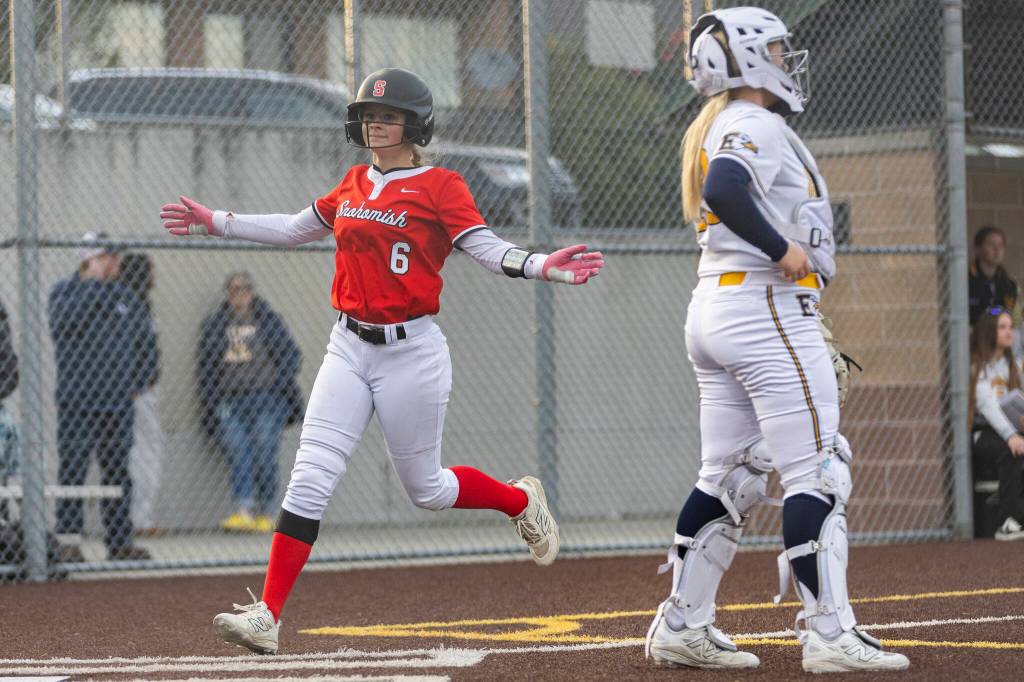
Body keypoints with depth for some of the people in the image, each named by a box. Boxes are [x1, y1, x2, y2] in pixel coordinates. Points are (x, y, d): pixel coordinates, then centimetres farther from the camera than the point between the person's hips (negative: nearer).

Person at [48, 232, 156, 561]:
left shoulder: (125, 297, 13)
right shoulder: (64, 291, -1)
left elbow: (145, 342, 21)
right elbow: (61, 324, -21)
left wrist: (139, 381, 11)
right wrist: (91, 285, -21)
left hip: (119, 400, 5)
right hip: (78, 401, -5)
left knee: (118, 473, 8)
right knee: (72, 471, -7)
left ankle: (120, 541, 13)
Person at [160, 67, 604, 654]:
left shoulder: (440, 187, -6)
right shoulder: (353, 185, 11)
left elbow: (488, 248, -17)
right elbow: (296, 229, 25)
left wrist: (539, 266, -36)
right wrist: (217, 223, 25)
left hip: (411, 352, -5)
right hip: (350, 347, 5)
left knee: (427, 488, 7)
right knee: (310, 479, -8)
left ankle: (522, 500, 37)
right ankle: (267, 616, -12)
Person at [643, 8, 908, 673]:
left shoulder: (710, 132, 18)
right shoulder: (757, 126, -12)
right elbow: (726, 192, -29)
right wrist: (785, 249, -21)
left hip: (712, 310, 10)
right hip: (769, 309, -10)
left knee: (730, 478, 13)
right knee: (818, 474, -8)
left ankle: (683, 625, 14)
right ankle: (829, 634, -11)